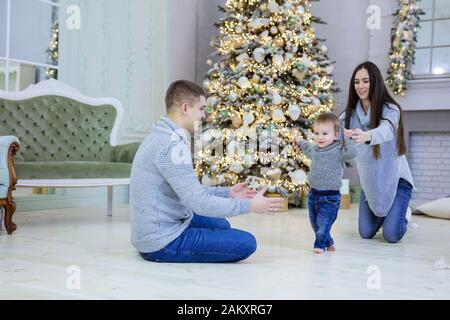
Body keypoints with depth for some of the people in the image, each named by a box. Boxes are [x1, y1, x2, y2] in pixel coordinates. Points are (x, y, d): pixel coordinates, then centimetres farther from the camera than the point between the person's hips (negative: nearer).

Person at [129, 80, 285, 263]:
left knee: (221, 225, 28)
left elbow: (190, 191, 16)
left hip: (151, 235, 10)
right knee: (246, 243, -13)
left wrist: (227, 193, 14)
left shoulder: (162, 137, 11)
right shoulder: (172, 145, -23)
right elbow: (200, 203, -25)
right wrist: (250, 205, -15)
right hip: (163, 243, -10)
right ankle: (169, 255, -2)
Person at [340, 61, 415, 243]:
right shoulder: (350, 113, -3)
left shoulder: (390, 109, -18)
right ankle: (386, 214, 34)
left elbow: (386, 130, -40)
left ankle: (402, 212, 24)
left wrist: (366, 136, -62)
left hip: (395, 179, -4)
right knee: (366, 233, 0)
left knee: (391, 235, -12)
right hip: (369, 181, 4)